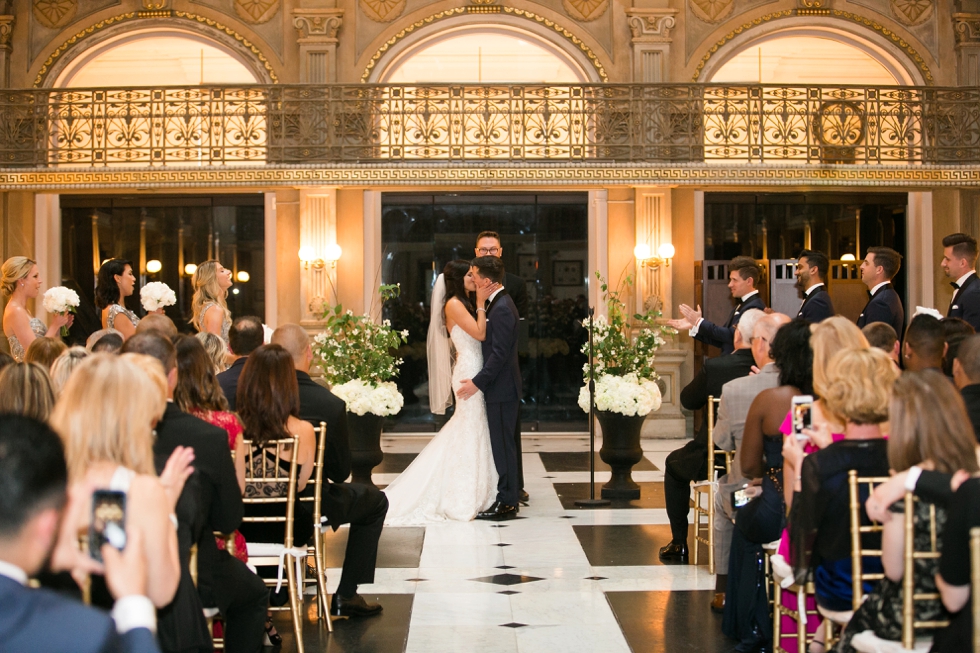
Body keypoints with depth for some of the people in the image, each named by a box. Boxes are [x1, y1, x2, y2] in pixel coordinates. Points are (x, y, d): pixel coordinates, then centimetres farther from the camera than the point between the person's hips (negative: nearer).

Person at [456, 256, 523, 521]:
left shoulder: (501, 308, -19)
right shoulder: (498, 303, 12)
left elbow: (499, 353, -22)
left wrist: (478, 383, -20)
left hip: (501, 389, -10)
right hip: (502, 387, 10)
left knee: (503, 446, -4)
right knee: (505, 445, 14)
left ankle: (506, 503, 2)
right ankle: (511, 497, 21)